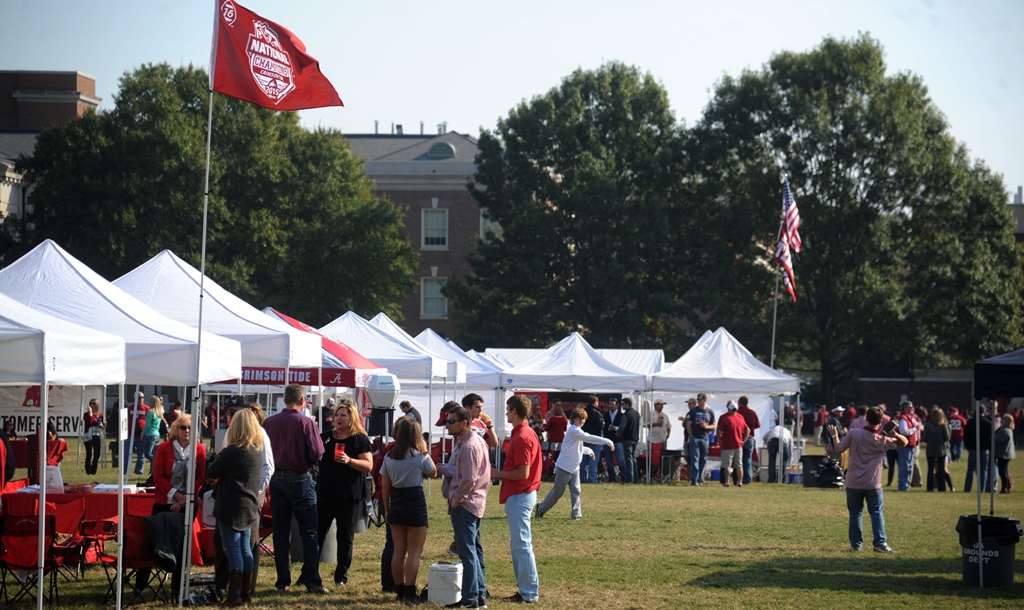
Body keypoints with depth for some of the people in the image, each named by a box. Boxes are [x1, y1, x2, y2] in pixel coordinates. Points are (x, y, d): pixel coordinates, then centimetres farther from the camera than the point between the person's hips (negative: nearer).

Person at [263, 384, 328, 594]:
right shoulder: (306, 423, -12)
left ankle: (283, 581, 11)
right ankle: (312, 581, -1)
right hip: (300, 479, -4)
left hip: (277, 478, 4)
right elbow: (317, 454, -14)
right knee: (309, 532, 1)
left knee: (281, 532, 9)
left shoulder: (269, 422, -2)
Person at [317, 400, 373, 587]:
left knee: (345, 537, 3)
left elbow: (369, 465, -9)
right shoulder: (326, 437, 12)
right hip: (325, 493, 4)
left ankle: (342, 575, 13)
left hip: (349, 496, -4)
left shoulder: (360, 439, -1)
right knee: (317, 533, 2)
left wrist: (349, 461, -24)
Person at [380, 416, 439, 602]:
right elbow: (433, 473, 8)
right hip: (416, 505, -4)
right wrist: (426, 452, 10)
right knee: (414, 552, 1)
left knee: (399, 550, 11)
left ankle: (400, 591, 13)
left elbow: (385, 486, 5)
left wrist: (386, 509, 13)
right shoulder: (420, 456, -9)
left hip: (396, 505, 4)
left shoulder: (389, 457, 3)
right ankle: (409, 592, -4)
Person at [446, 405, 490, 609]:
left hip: (464, 505, -11)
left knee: (467, 552, -6)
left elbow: (469, 480, -23)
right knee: (474, 550, 15)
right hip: (475, 503, 11)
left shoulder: (469, 447, -20)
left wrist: (455, 501, -14)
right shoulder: (474, 440, 13)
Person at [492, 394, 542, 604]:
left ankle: (529, 593, -3)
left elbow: (522, 473, -23)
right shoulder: (526, 433, 14)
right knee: (518, 544, 16)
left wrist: (498, 474, -11)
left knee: (521, 545, -6)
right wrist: (500, 474, 13)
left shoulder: (521, 437, -19)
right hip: (521, 494, 11)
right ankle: (526, 588, 20)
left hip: (519, 497, -11)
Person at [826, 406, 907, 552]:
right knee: (876, 512, 7)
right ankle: (880, 542, -5)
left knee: (855, 513, 12)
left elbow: (838, 449, -1)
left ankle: (856, 544, 13)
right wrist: (895, 435, -12)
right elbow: (904, 443, 8)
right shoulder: (883, 439, -5)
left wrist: (834, 435, 14)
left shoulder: (853, 433, -9)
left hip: (853, 483, 1)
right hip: (873, 484, -1)